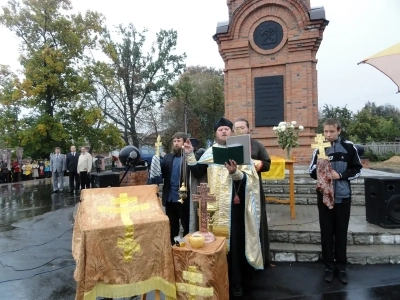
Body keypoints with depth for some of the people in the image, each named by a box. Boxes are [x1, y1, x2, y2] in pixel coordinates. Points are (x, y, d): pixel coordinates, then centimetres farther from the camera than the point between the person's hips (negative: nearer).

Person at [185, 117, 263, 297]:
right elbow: (197, 173, 1)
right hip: (214, 204, 3)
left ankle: (236, 282, 19)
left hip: (234, 204, -2)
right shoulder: (209, 152, 8)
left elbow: (247, 178, -10)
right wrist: (190, 155, -7)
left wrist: (235, 172, -30)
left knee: (234, 240, 3)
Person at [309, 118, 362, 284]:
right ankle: (329, 266, 22)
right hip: (324, 196, 1)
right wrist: (319, 168, -19)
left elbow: (357, 169, 1)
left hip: (343, 197, 0)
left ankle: (341, 266, 25)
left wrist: (340, 175, -14)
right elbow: (312, 173, 1)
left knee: (341, 232, 11)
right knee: (326, 232, 9)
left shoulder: (349, 147, -3)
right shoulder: (319, 149, -1)